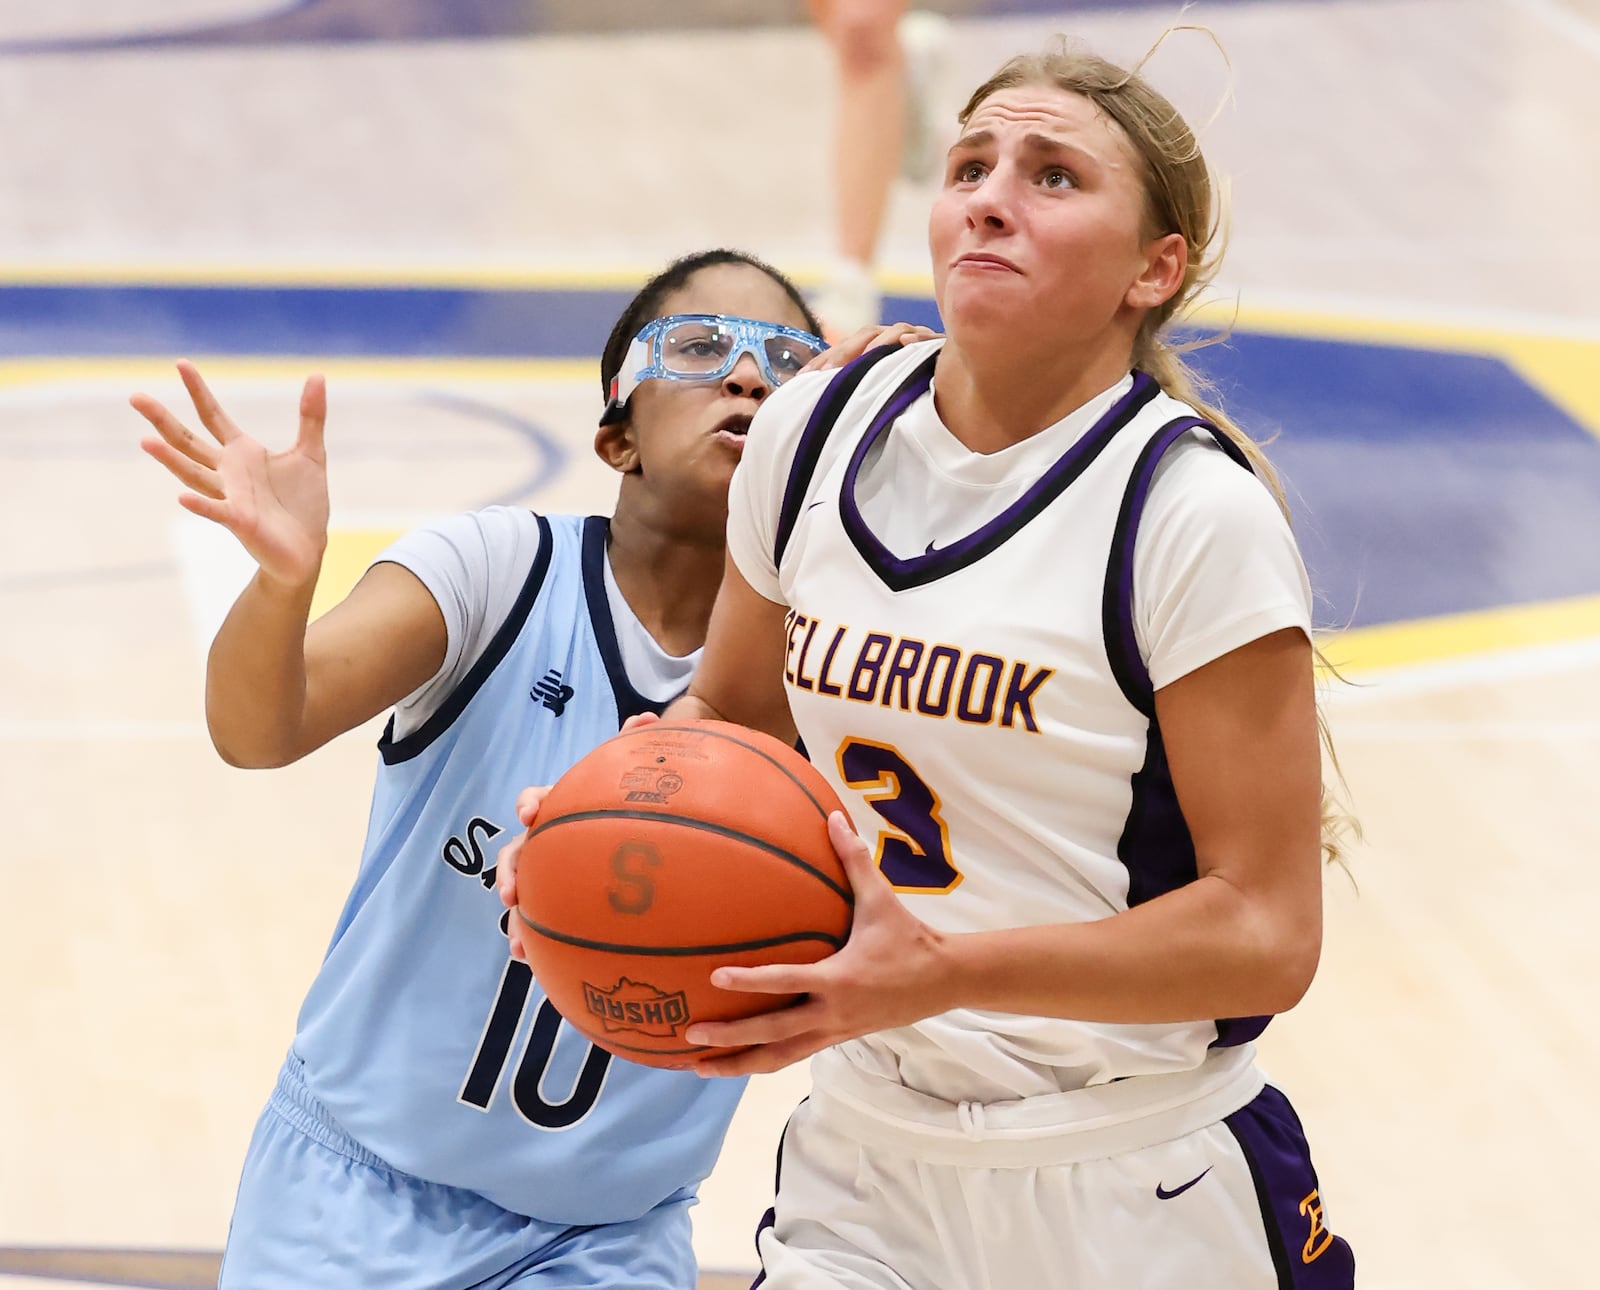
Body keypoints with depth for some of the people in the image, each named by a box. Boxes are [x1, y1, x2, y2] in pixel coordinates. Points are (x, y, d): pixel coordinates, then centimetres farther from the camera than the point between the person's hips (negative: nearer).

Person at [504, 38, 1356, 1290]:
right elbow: (735, 711, 18)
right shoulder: (820, 429, 1)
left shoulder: (1197, 515, -15)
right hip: (870, 1154, 4)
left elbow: (1266, 933, -16)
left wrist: (944, 974, -27)